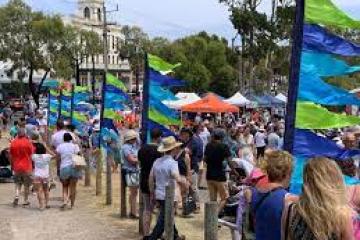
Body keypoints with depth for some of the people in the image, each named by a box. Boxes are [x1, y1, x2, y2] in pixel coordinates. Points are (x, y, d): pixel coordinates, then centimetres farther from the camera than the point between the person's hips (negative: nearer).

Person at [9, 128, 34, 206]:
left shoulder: (13, 143, -2)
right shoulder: (28, 142, -10)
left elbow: (11, 156, 4)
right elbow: (32, 153, -7)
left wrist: (12, 165, 16)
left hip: (16, 166, 3)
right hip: (26, 166, -2)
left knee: (17, 183, 17)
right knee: (26, 185, 9)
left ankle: (16, 196, -5)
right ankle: (26, 200, 14)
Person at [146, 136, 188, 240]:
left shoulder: (157, 161, 3)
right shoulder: (172, 163, -18)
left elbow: (151, 178, 6)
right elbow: (178, 179, -30)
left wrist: (152, 192, 15)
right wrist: (185, 183, -11)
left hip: (158, 194, 8)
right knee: (163, 220, 1)